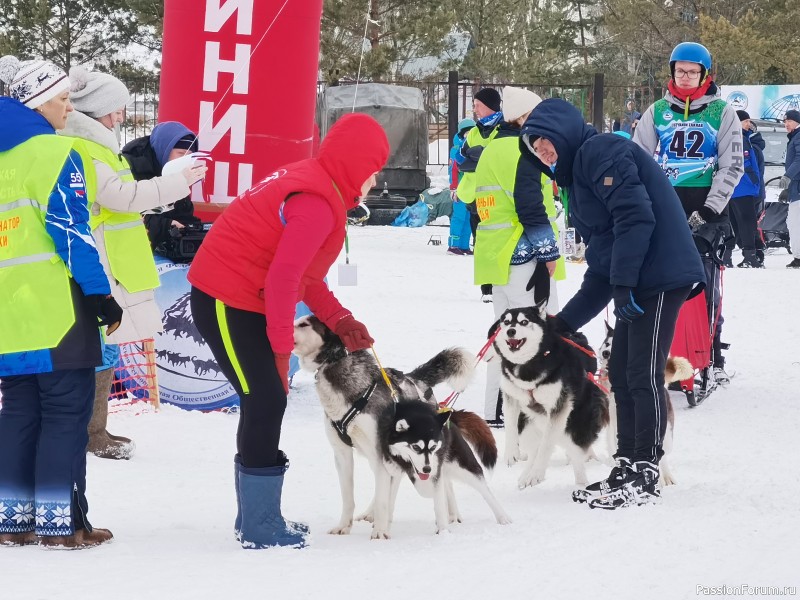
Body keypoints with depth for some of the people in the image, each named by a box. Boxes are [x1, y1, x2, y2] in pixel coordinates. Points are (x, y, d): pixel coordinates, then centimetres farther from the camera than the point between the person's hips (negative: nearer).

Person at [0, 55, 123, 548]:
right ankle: (59, 521, -5)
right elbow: (70, 230, -14)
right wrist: (103, 297, -11)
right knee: (67, 411, -3)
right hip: (54, 307, -8)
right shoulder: (55, 152, -8)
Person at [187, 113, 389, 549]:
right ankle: (260, 529, -3)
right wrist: (282, 348, -17)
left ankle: (255, 517, 22)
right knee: (266, 402, -8)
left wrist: (338, 319, 8)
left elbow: (301, 270, 17)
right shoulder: (317, 202, -20)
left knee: (264, 402, 14)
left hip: (236, 301, 10)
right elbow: (283, 279, -24)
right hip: (228, 303, -10)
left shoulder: (314, 182, 12)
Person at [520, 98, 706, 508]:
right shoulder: (576, 176, 23)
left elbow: (635, 215, -20)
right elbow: (599, 272, 21)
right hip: (635, 283, 10)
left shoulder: (600, 151, -7)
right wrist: (565, 322, 17)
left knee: (642, 374, -7)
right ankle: (627, 467, 17)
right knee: (621, 374, 11)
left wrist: (624, 282, -22)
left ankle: (645, 476, -3)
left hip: (660, 275, -10)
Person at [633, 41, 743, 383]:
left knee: (706, 282, -4)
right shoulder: (657, 112, 11)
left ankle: (712, 355, 2)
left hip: (706, 208, -2)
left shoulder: (721, 113, 4)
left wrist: (710, 209, -10)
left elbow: (732, 165, 0)